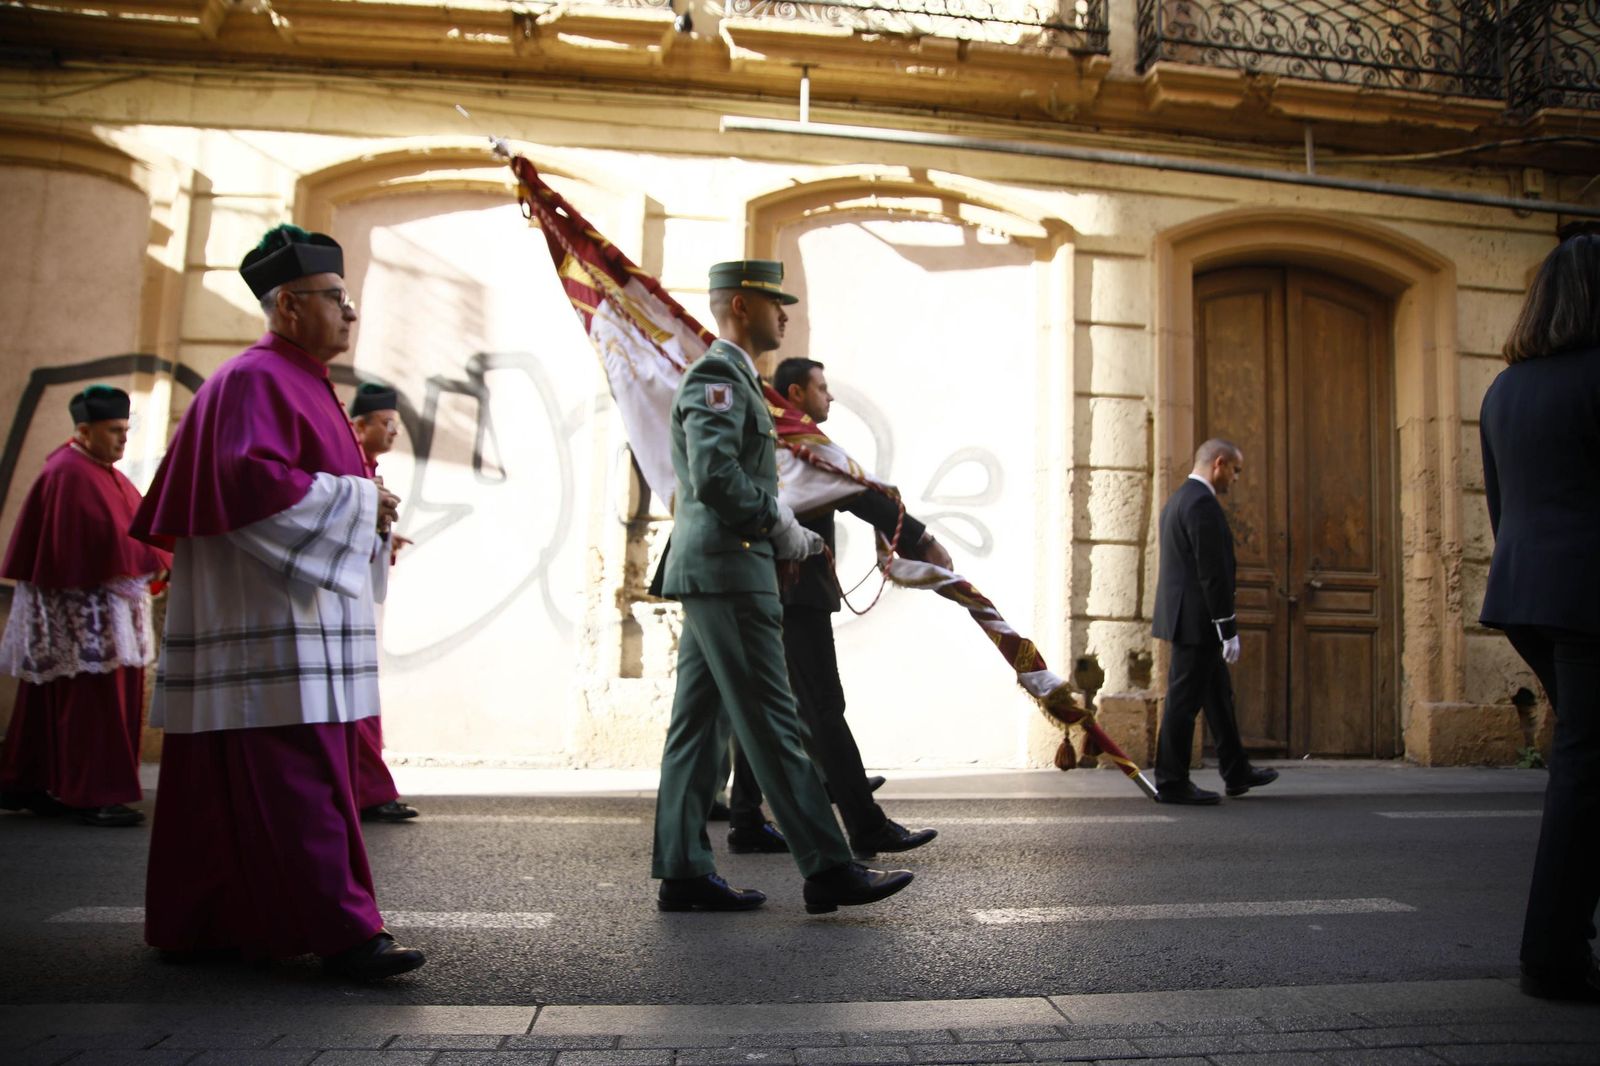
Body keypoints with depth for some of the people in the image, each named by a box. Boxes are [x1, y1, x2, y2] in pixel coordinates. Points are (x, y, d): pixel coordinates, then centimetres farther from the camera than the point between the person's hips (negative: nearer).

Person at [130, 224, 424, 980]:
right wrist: (358, 499, -17)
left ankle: (202, 925, 23)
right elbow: (251, 480, -23)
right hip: (269, 619, -10)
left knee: (231, 784, 14)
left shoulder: (301, 383, 21)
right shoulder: (254, 381, -10)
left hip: (296, 616, 10)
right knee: (297, 776, -10)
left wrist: (368, 520, 8)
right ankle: (340, 931, -8)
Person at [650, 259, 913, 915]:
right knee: (772, 724, -8)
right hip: (728, 572, -11)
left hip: (710, 574, 11)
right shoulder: (717, 376, -10)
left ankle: (682, 872, 13)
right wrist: (780, 526, -11)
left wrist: (783, 531, 15)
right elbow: (715, 475, -23)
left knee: (700, 724, 9)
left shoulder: (731, 379, 23)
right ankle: (827, 870, -2)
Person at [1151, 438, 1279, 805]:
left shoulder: (1178, 499, 16)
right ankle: (1171, 782, 5)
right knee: (1184, 700, -3)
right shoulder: (1202, 503, -17)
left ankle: (1237, 772, 28)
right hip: (1197, 620, -11)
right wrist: (1229, 629, -18)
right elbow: (1213, 572, -21)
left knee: (1219, 695, 18)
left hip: (1189, 619, 11)